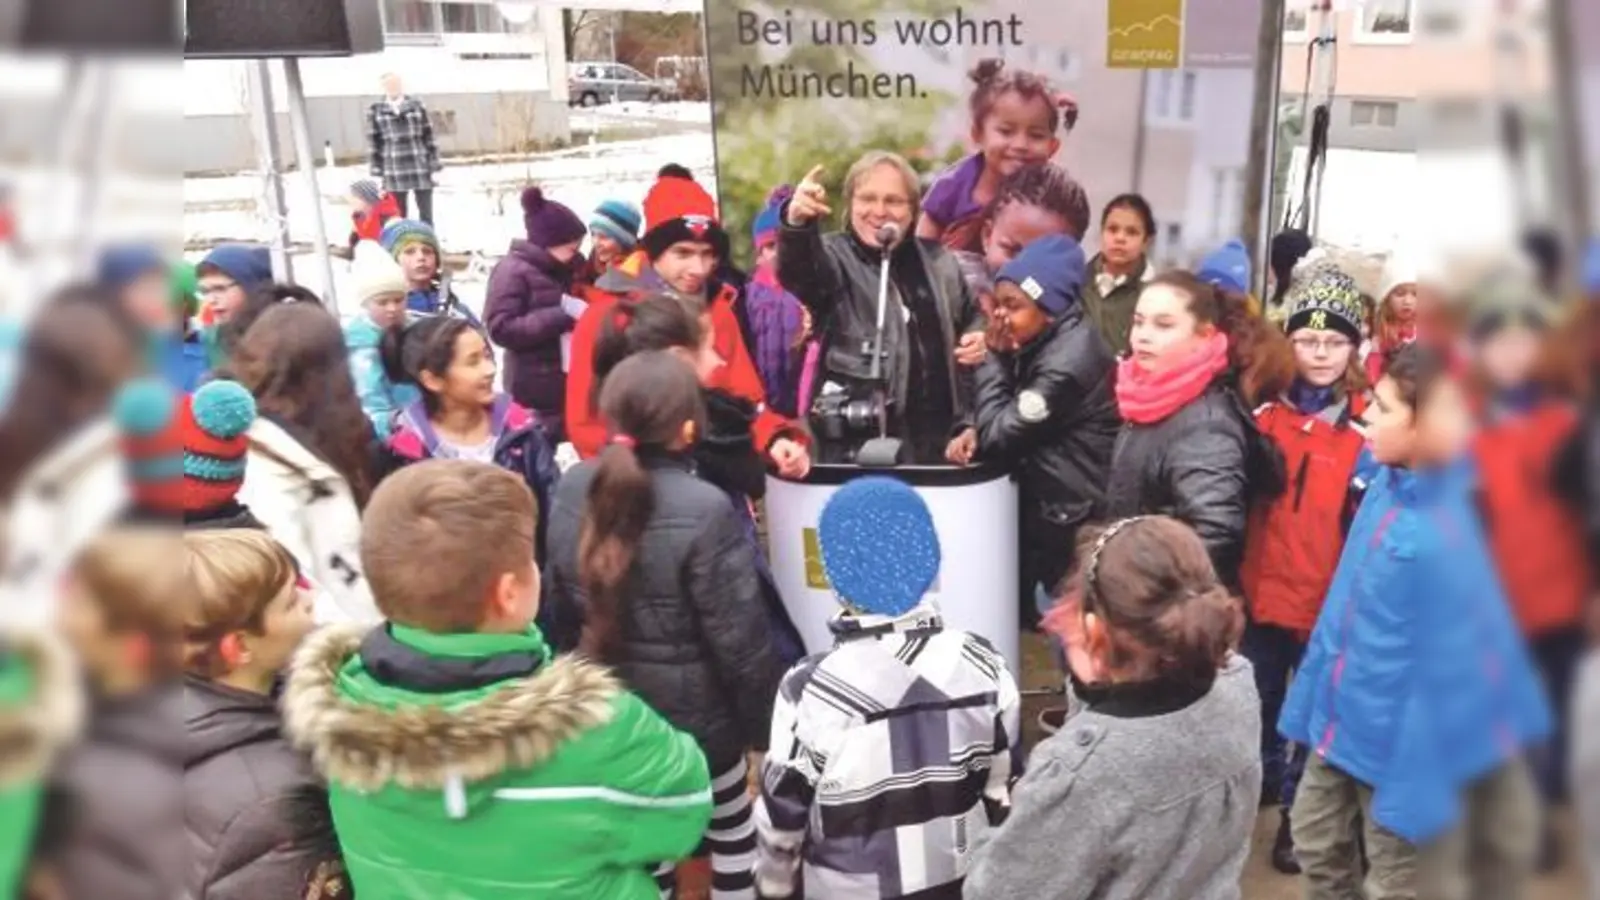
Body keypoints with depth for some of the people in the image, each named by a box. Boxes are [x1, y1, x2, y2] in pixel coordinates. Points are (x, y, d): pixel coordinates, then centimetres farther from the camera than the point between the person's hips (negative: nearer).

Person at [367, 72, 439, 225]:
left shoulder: (417, 105, 7)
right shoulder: (375, 111, 5)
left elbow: (429, 135, 7)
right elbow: (373, 141, 5)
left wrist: (434, 163, 2)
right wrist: (376, 169, 0)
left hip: (420, 168, 1)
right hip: (394, 173, -1)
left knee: (426, 213, 6)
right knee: (399, 216, 4)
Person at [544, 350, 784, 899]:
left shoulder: (572, 488, -7)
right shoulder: (704, 510, -26)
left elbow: (559, 600, 6)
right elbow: (738, 639, -22)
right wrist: (763, 724, -7)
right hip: (695, 712, -5)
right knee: (732, 832, 18)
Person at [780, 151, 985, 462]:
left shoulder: (939, 261, 13)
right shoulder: (834, 257, -4)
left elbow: (972, 315, 27)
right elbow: (799, 272, -27)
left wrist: (979, 336, 3)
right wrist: (797, 224, -49)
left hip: (939, 431, 5)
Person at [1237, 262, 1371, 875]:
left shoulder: (1368, 427, -9)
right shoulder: (1267, 408, -1)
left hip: (1328, 598, -3)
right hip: (1261, 587, 3)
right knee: (1256, 699, 21)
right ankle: (1259, 780, 43)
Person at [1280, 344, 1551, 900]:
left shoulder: (1445, 535, -28)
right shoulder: (1387, 481, -5)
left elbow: (1445, 666, -23)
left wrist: (1413, 789, -19)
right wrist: (1314, 697, 13)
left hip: (1398, 736, -7)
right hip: (1342, 714, 7)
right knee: (1315, 842, 24)